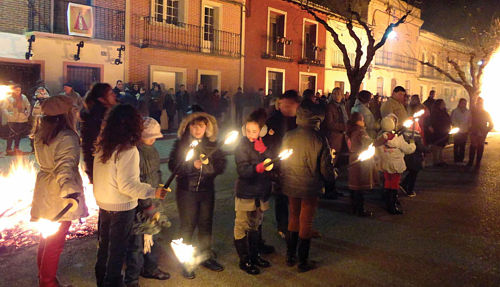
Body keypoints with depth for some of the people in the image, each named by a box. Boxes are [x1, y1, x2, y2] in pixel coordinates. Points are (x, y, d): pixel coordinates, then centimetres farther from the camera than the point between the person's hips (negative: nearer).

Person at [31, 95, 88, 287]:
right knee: (55, 241, 5)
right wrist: (70, 191, -47)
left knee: (47, 235, 23)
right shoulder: (67, 138, -22)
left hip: (44, 190, 9)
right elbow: (65, 167, -35)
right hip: (59, 195, -9)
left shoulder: (42, 133, 4)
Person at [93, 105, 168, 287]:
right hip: (121, 207, -7)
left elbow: (100, 176, 7)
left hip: (102, 203, 8)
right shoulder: (128, 150, -23)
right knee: (117, 249, 9)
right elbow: (127, 185, -25)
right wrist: (153, 192, -23)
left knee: (104, 245, 22)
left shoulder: (102, 146, 0)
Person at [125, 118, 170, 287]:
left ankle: (150, 269, 38)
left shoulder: (152, 150, 11)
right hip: (139, 206, -9)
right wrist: (148, 206, -19)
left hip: (152, 203, 9)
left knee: (152, 237, 20)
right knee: (137, 242, 0)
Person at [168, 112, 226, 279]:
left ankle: (205, 257, 30)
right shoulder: (181, 143, -4)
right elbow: (173, 165, -12)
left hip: (207, 190, 3)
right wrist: (192, 165, -21)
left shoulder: (212, 144, 5)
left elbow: (221, 164, 2)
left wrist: (208, 164, -16)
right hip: (187, 190, -3)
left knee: (206, 224, 13)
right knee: (187, 226, 3)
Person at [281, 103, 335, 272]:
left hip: (291, 186, 3)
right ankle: (303, 262, 20)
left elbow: (282, 162, 1)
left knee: (293, 219, 20)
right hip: (310, 187, -3)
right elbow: (325, 168, -13)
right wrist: (332, 176, 9)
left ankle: (290, 256, 30)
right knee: (306, 223, 9)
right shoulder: (319, 140, -18)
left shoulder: (288, 137, -9)